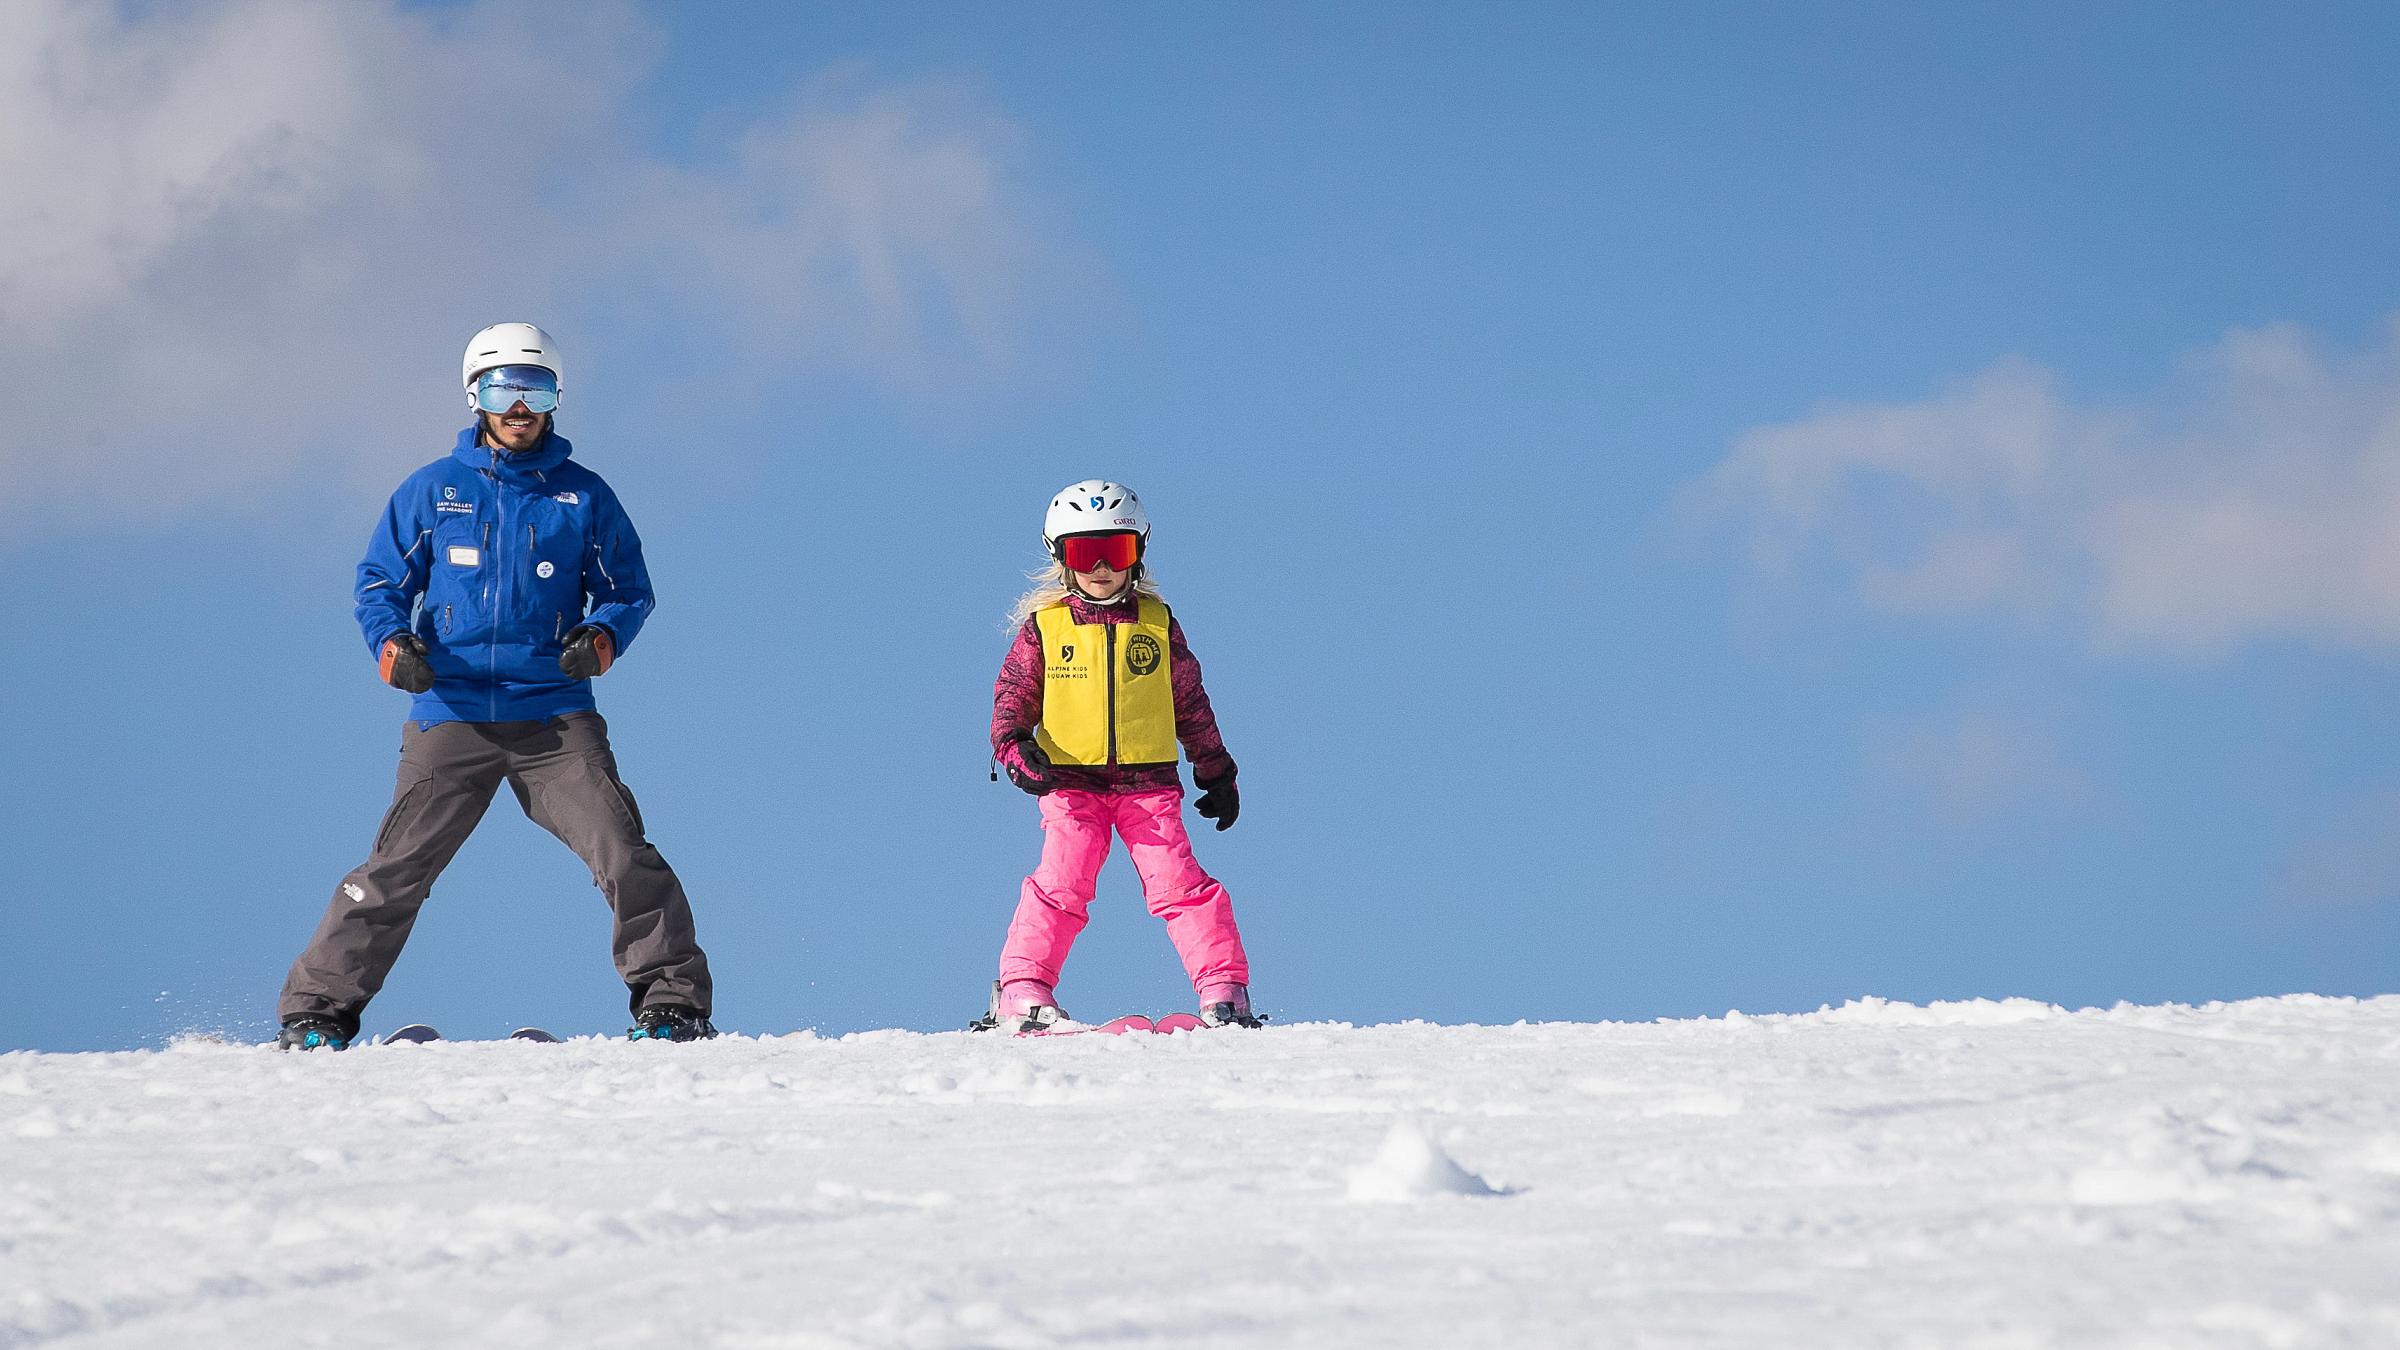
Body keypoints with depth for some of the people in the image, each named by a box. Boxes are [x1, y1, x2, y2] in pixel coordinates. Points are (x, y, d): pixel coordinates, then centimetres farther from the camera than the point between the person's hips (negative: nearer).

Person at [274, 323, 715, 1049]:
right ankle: (318, 1010, 4)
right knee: (396, 868, -6)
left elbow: (629, 588, 14)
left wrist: (603, 635, -9)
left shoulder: (583, 496, 9)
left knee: (624, 856, -12)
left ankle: (672, 1006, -5)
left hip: (555, 717, 0)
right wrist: (391, 643, -8)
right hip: (452, 714, 0)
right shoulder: (432, 491, 9)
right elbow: (381, 580, 13)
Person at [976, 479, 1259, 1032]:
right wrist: (1013, 745, -12)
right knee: (1061, 883, -14)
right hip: (1070, 781, -1)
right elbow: (1014, 692, 8)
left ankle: (1224, 991, -6)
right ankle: (1022, 992, -8)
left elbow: (1191, 703, 16)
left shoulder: (1157, 623, 9)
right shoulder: (1044, 626, 5)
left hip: (1149, 781, 1)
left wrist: (1217, 772, 19)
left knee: (1178, 882, -9)